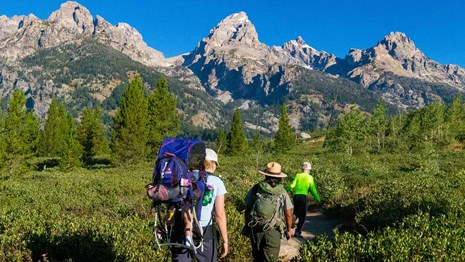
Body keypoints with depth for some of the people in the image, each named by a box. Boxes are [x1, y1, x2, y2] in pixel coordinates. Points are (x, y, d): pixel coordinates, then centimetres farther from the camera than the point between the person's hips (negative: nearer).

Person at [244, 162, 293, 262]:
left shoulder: (255, 189, -3)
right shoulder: (282, 192, -4)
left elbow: (247, 209, 2)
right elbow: (288, 214, 0)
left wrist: (247, 226, 15)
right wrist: (288, 230, 14)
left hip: (255, 229, 2)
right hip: (273, 231, -2)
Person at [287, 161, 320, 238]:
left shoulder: (298, 175, 9)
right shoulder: (310, 177, 6)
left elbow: (292, 185, -1)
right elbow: (312, 189, 2)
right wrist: (318, 198, 12)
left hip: (296, 195, 2)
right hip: (303, 196, -2)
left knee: (296, 213, 21)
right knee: (302, 215, 6)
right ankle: (298, 232, 0)